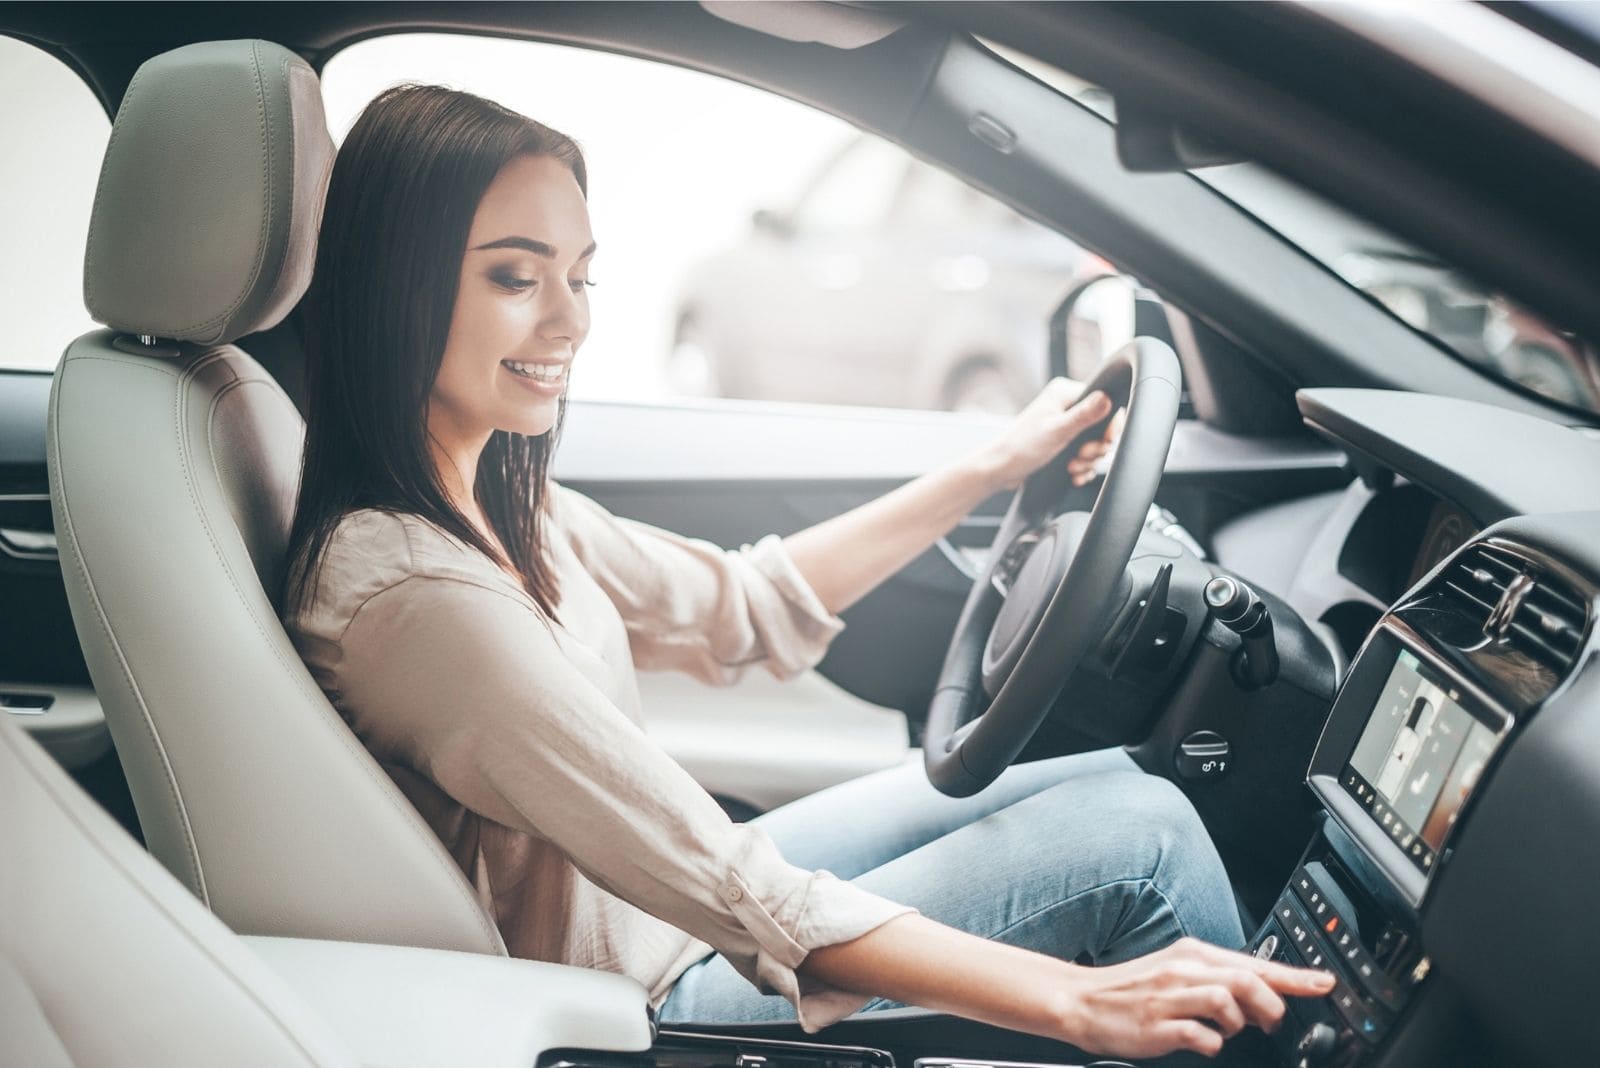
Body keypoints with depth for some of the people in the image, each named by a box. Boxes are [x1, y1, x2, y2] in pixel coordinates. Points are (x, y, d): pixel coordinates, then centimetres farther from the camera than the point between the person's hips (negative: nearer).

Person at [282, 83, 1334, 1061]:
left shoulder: (491, 499, -1)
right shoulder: (410, 594, -31)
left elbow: (744, 606, 10)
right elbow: (738, 900, -32)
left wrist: (996, 468, 10)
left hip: (674, 909, 9)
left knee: (1117, 780, 9)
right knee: (1137, 837, -9)